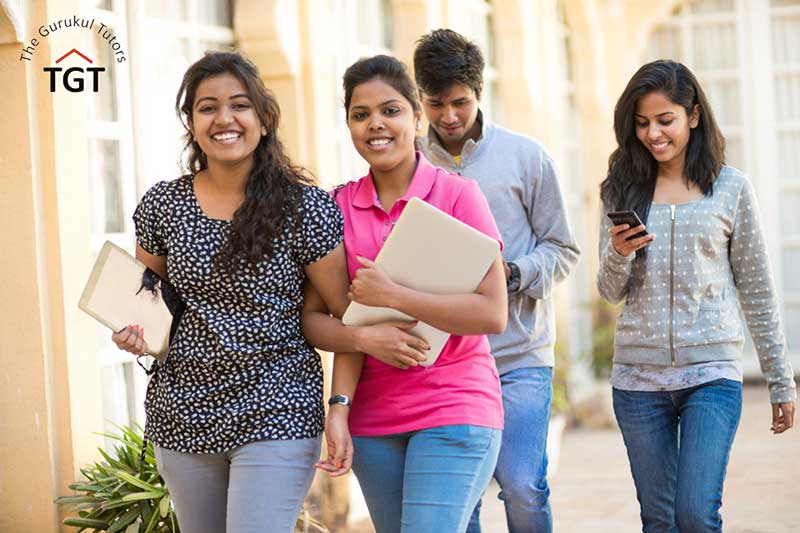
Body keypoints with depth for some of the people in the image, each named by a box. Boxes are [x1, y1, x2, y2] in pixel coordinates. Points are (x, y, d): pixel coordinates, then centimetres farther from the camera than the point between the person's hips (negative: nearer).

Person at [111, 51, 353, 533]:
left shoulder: (306, 208, -6)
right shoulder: (162, 205, 3)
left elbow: (346, 315, -3)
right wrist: (132, 329, -4)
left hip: (277, 415, -4)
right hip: (183, 416, 4)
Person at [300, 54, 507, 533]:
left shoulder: (458, 194, -5)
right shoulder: (338, 207, 5)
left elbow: (493, 313, -11)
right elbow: (313, 319, 3)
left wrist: (391, 296, -17)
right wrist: (366, 339, -16)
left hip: (454, 410, -4)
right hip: (372, 418, 4)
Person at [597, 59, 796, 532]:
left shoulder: (731, 188, 1)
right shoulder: (623, 190, 7)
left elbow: (758, 292, 5)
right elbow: (611, 293, 8)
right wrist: (619, 254, -14)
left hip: (713, 373, -2)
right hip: (638, 376, 3)